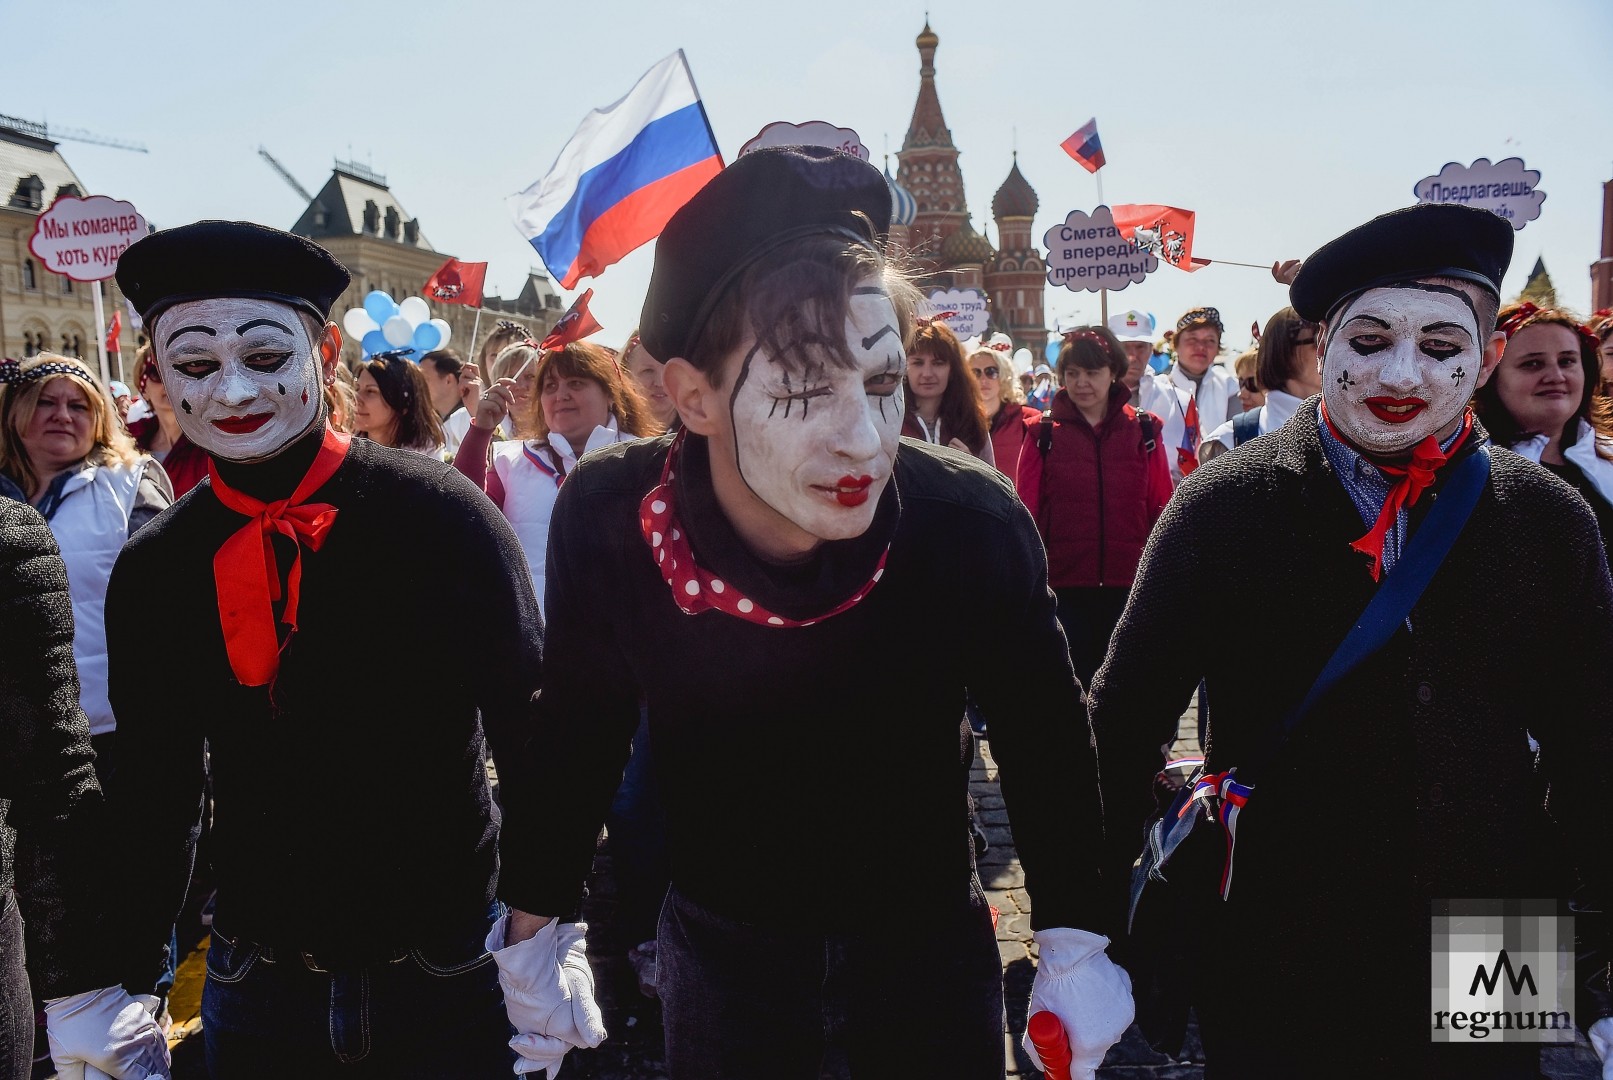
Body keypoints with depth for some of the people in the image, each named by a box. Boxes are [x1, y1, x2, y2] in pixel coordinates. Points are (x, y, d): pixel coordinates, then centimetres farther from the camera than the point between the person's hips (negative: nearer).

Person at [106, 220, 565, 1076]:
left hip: (450, 969, -2)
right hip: (257, 984, 3)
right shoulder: (151, 571, -4)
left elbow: (532, 733, -13)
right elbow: (150, 802, 5)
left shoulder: (443, 515, -15)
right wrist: (126, 980, 4)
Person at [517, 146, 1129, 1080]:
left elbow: (1047, 738, -9)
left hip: (929, 940, 0)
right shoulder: (607, 520, -24)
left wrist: (1075, 945, -3)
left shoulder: (973, 525, -28)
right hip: (721, 947, 1)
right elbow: (579, 731, -5)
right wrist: (543, 925, 3)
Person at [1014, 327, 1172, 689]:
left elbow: (1162, 510, 5)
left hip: (1129, 588, 1)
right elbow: (1026, 513, 0)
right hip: (1065, 588, -1)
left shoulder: (1143, 431, 5)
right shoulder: (1044, 435, 3)